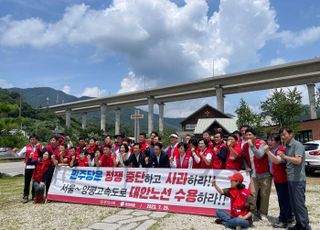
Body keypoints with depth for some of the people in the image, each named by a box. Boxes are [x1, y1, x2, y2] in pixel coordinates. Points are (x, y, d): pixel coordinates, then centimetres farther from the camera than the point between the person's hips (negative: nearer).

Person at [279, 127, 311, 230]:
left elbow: (298, 160, -24)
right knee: (293, 203, 14)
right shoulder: (287, 147, 13)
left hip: (298, 180, -8)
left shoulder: (297, 145, -12)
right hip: (290, 179, 8)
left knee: (299, 203, -3)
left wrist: (284, 156, -22)